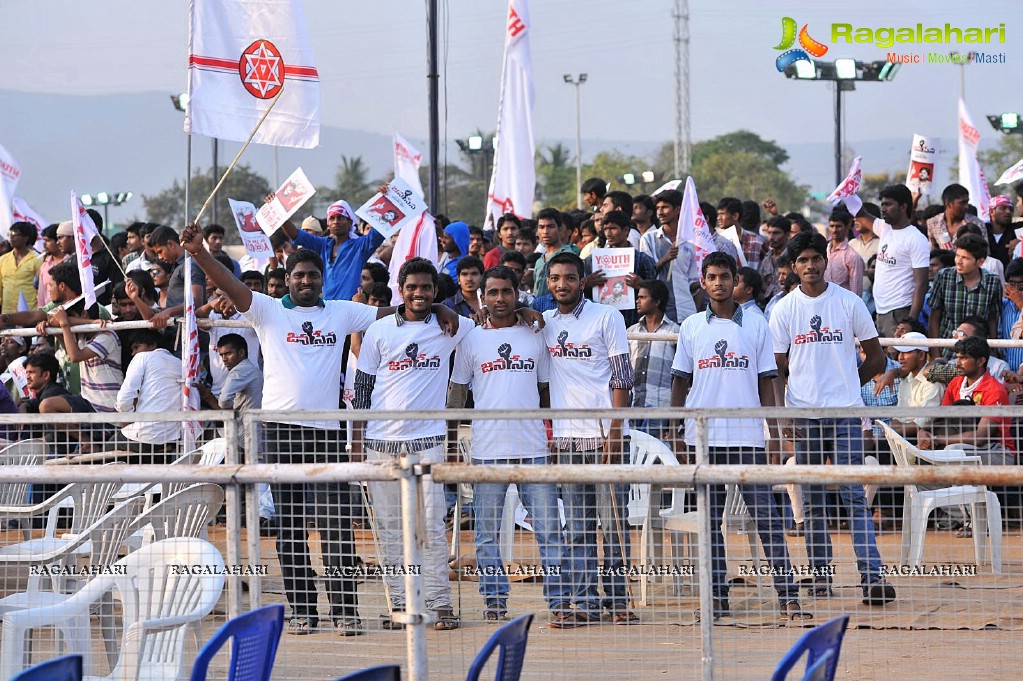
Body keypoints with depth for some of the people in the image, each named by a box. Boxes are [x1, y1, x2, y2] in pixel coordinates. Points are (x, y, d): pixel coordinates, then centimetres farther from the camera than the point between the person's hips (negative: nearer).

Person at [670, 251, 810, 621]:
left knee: (765, 515, -7)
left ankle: (788, 594, -9)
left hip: (747, 436, -2)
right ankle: (717, 596, 10)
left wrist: (775, 432, 0)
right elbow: (680, 381, 11)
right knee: (710, 518, 4)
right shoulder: (691, 327, 9)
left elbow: (766, 381, 6)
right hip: (704, 437, 2)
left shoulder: (756, 325, 5)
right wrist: (673, 430, 4)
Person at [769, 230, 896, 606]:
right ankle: (820, 574, 13)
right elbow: (777, 368, 6)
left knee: (854, 497, -8)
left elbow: (876, 356, 11)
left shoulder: (849, 303, 3)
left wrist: (847, 384, 8)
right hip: (803, 415, 2)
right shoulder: (783, 309, 5)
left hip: (845, 413, -2)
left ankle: (872, 576, -13)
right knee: (812, 500, 5)